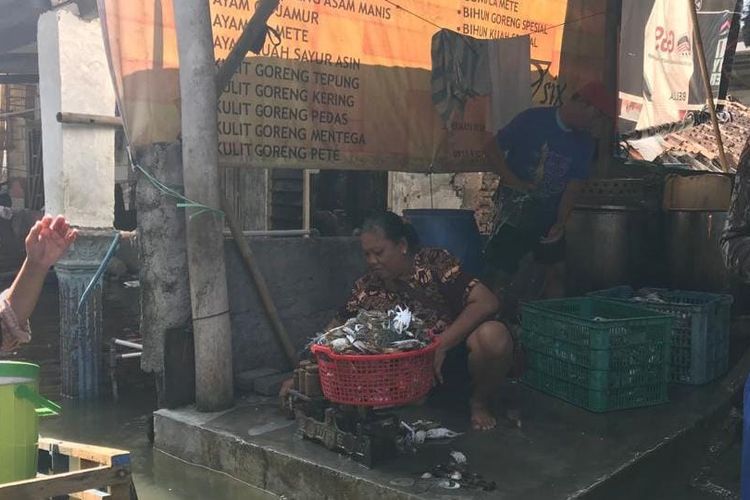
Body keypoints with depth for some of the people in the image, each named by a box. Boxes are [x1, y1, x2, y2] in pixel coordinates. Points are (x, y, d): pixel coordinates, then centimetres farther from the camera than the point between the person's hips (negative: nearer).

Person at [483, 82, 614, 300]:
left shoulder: (585, 143, 1)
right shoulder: (533, 120, -13)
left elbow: (574, 185, -1)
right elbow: (493, 149, -9)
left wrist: (560, 222, -15)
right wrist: (513, 182, -21)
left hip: (550, 216, 5)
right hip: (514, 211, -5)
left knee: (557, 270, 7)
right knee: (499, 275, -6)